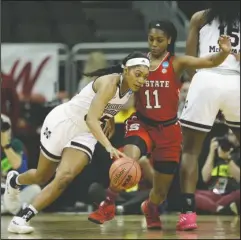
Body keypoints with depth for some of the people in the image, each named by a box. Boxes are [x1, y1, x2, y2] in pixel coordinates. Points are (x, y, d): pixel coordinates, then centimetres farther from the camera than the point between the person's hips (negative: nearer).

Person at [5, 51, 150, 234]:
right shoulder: (110, 83, -30)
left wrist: (111, 119, 7)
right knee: (42, 177, 12)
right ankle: (14, 180, 47)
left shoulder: (130, 89, -6)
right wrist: (109, 147, -52)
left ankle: (22, 219, -12)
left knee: (65, 177, -18)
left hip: (85, 134, 6)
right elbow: (91, 119, -41)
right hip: (62, 122, -6)